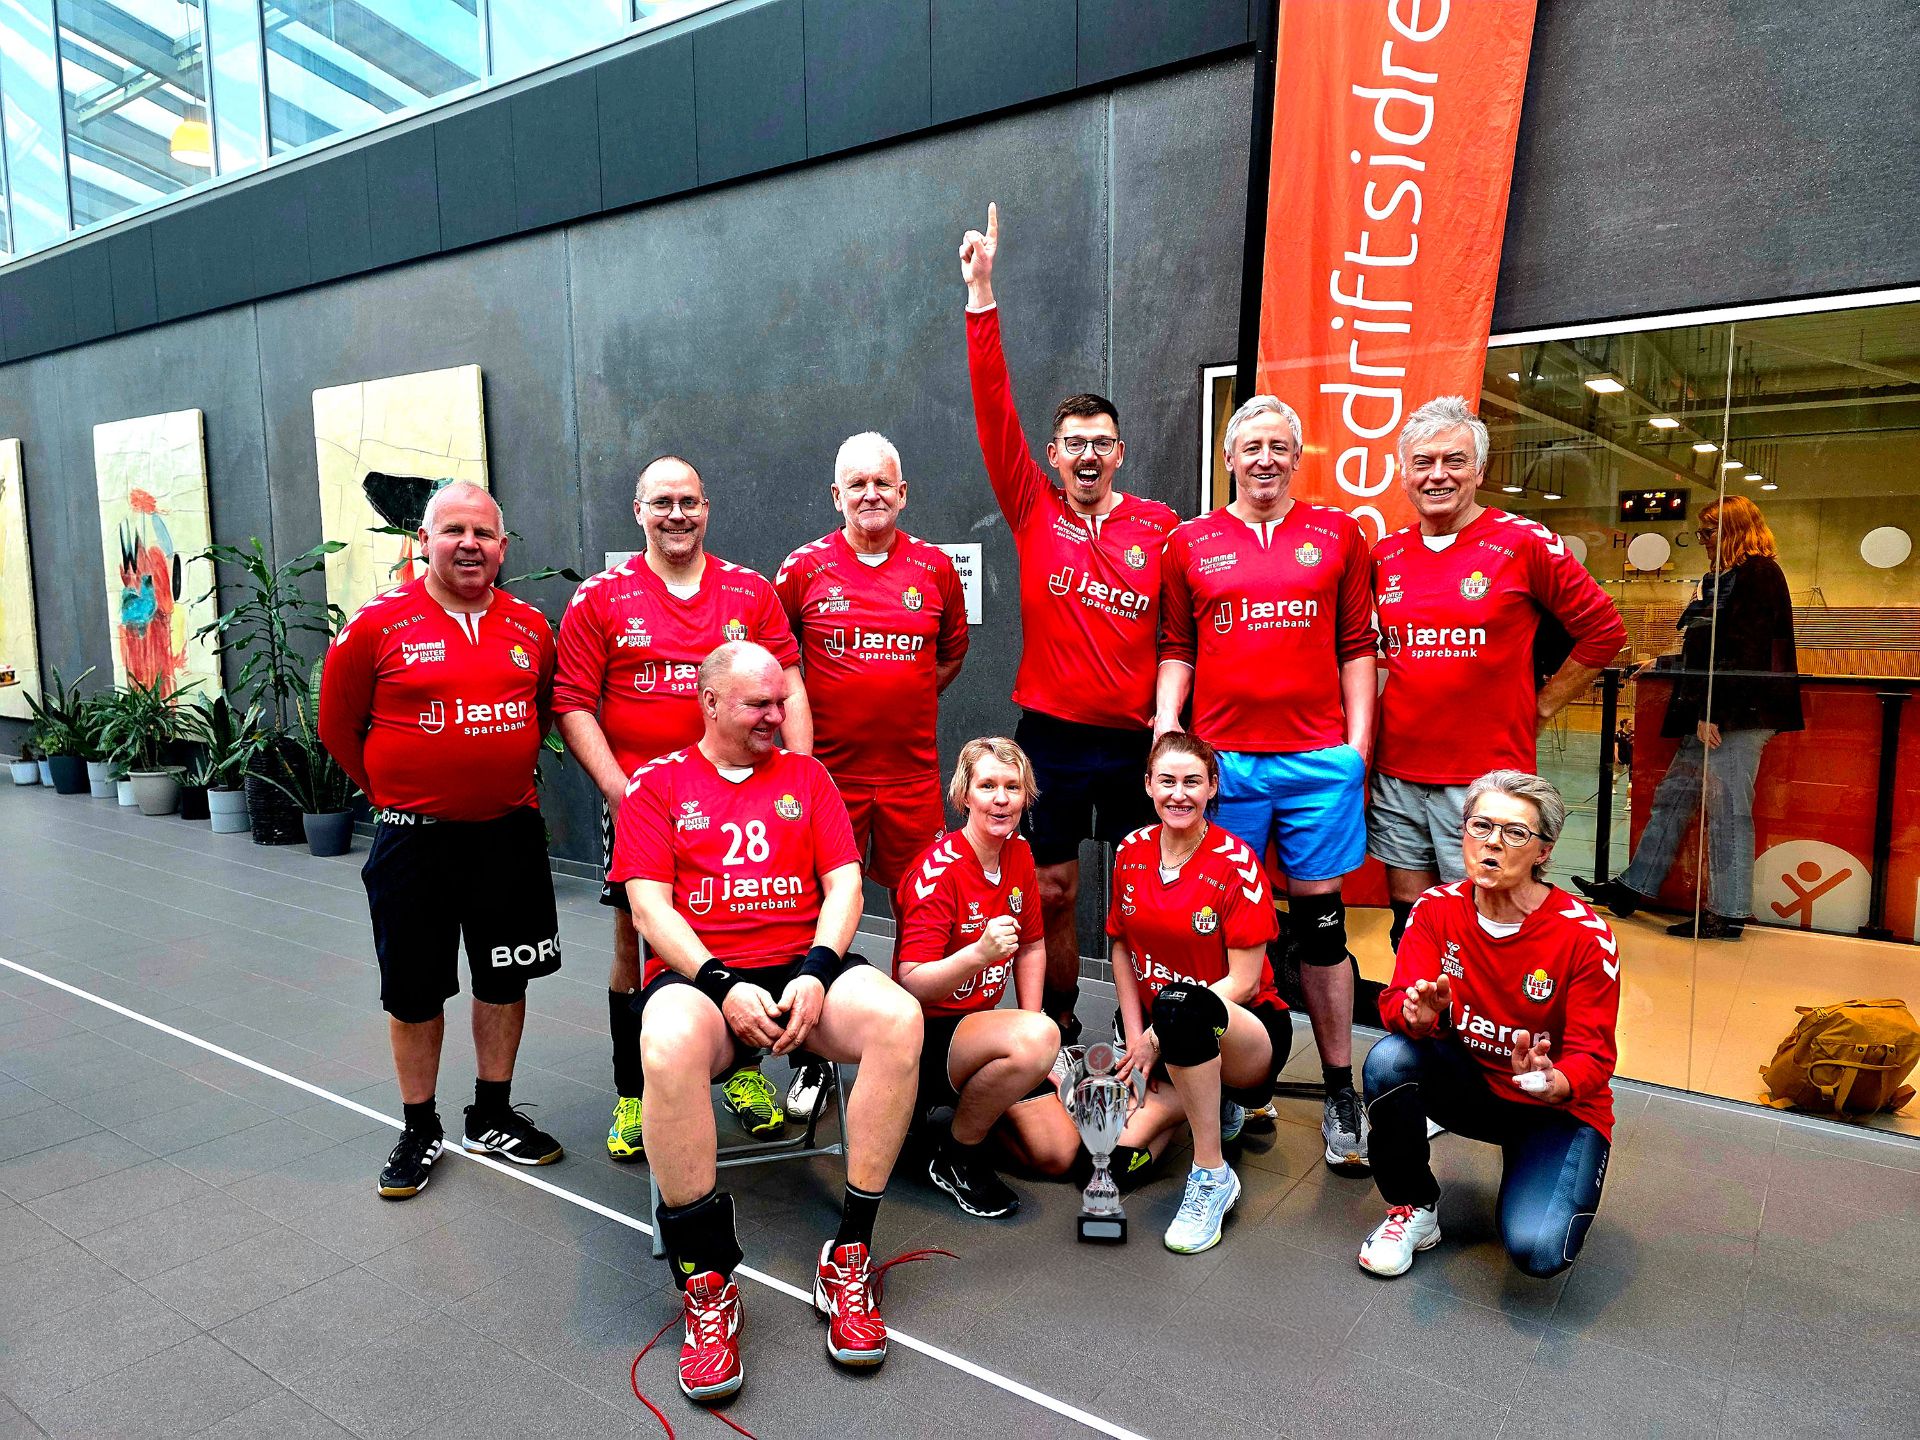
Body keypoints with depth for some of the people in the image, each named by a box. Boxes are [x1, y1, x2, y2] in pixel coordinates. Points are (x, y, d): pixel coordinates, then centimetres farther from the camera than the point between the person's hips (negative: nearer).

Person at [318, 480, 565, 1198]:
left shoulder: (531, 626, 2)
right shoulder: (377, 624, -8)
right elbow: (338, 726, 3)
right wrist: (393, 793, 7)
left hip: (510, 835, 3)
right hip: (414, 840, -2)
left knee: (504, 980, 13)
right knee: (414, 991, 9)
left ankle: (493, 1118, 31)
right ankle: (420, 1131, 28)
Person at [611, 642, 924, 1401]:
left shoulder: (806, 777, 17)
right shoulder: (657, 785, 10)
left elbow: (844, 883, 8)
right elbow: (650, 906, 0)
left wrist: (816, 973, -11)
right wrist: (723, 985, -15)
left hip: (802, 964, 2)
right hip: (698, 974, -2)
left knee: (898, 1019, -29)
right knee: (668, 1046, -37)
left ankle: (849, 1255, -15)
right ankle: (707, 1282, -19)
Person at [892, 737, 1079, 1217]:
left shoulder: (1019, 854, 0)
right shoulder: (938, 871, -22)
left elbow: (1032, 946, 14)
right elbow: (912, 986, -27)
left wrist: (1031, 1026, 5)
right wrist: (979, 953, -44)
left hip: (981, 1025, 7)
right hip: (927, 1036, -7)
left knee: (1059, 1154, -1)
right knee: (1038, 1037, -34)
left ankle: (968, 1105, 24)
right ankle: (957, 1157, -10)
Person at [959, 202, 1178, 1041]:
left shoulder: (1159, 526, 2)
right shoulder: (1033, 512, 0)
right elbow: (994, 410, -6)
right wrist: (982, 298, -12)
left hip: (1137, 737, 1)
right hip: (1051, 734, 0)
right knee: (1052, 894, 8)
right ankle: (1056, 1034, 25)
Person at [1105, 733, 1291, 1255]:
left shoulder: (1236, 863, -14)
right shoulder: (1132, 852, 1)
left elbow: (1243, 982, -15)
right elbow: (1122, 949, 9)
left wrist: (1158, 1035, -16)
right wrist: (1135, 1038, -2)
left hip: (1245, 1032, -4)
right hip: (1158, 1043, 5)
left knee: (1180, 1006, -41)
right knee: (1123, 1160, -21)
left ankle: (1213, 1176, -22)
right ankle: (1215, 1108, 11)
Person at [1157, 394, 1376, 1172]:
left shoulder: (1338, 534, 10)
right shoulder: (1190, 543, 10)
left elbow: (1356, 646, 9)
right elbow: (1176, 649, 10)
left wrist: (1359, 739, 1)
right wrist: (1166, 731, -1)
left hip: (1320, 758, 0)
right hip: (1221, 757, 0)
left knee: (1322, 923, 6)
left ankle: (1341, 1094, 17)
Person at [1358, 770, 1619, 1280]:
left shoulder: (1585, 936, -18)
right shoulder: (1436, 908, -10)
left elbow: (1593, 1056, -16)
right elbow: (1396, 1002, -16)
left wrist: (1554, 1082, -39)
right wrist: (1418, 1014, -41)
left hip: (1558, 1107, -2)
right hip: (1469, 1085, 3)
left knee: (1538, 1251, -26)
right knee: (1389, 1057, -30)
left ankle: (1528, 1169, 12)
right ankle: (1413, 1209, -4)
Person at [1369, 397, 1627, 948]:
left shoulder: (1524, 543, -5)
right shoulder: (1384, 556, 8)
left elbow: (1603, 631, 2)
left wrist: (1537, 710, 1)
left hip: (1486, 776, -4)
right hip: (1397, 774, 4)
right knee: (1409, 922, 14)